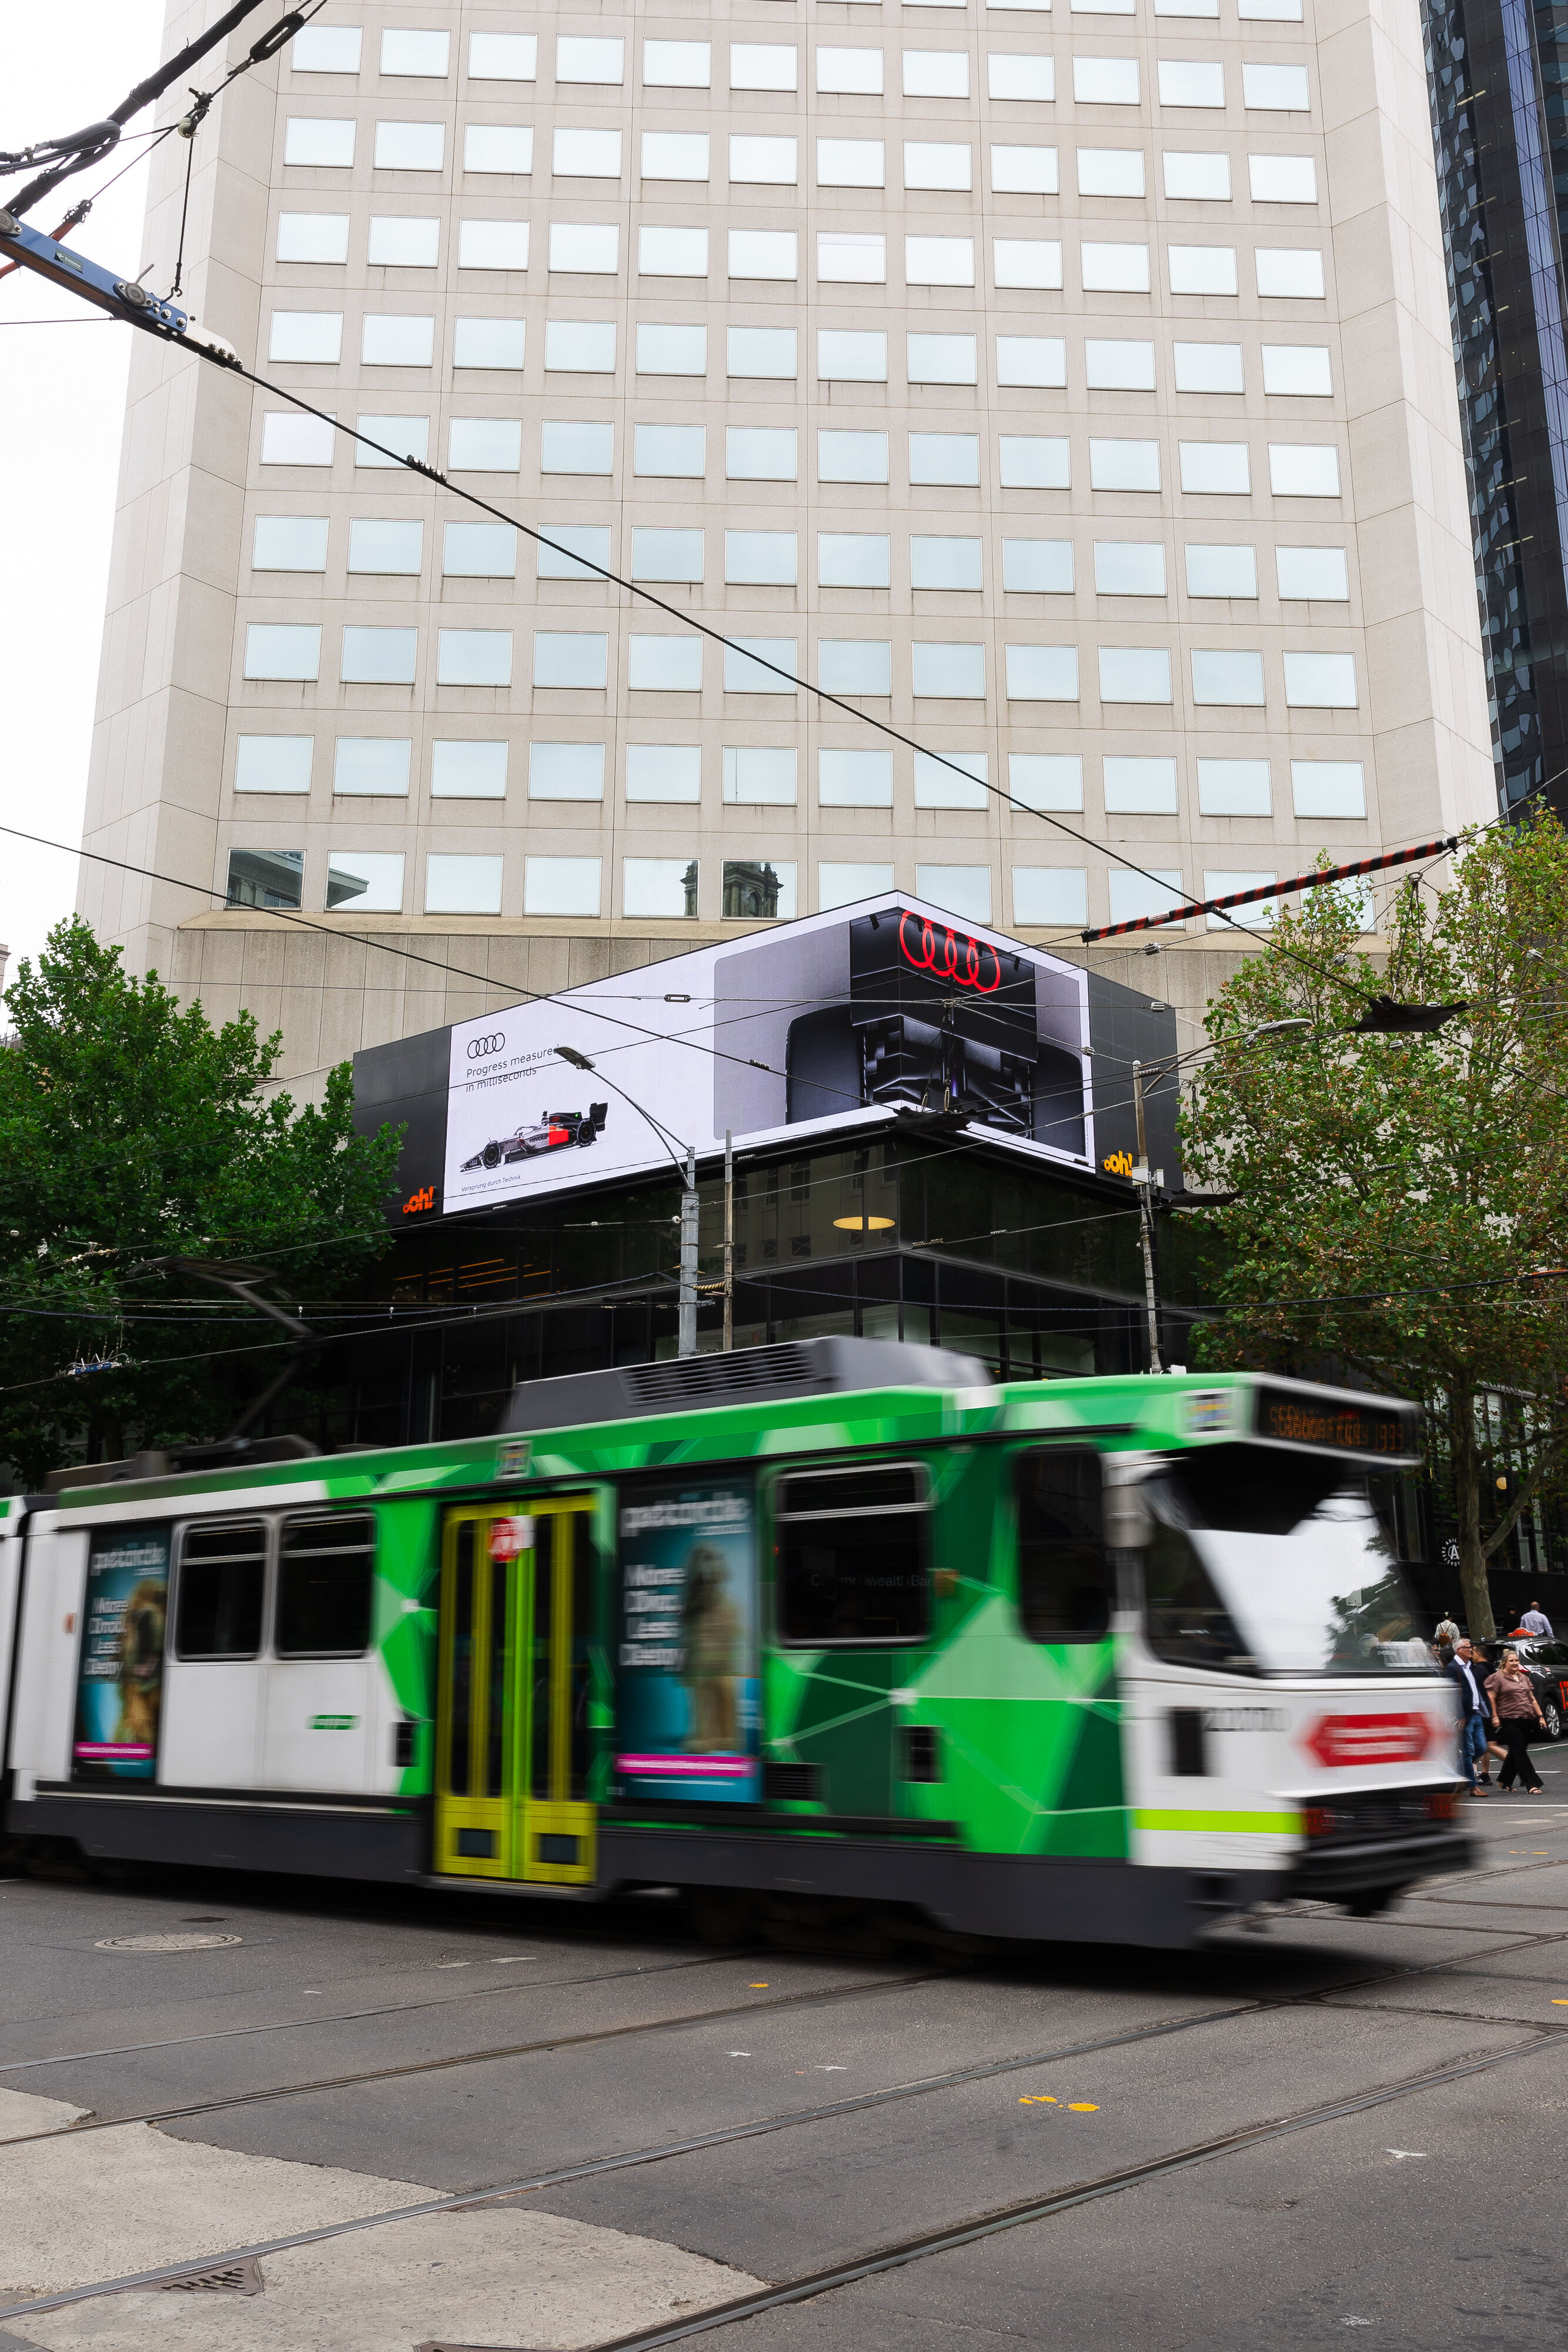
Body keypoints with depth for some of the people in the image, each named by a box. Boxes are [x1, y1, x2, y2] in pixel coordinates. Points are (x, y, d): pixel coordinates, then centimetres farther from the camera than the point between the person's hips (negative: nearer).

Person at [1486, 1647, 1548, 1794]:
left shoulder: (1524, 1678, 17)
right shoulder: (1498, 1678, -3)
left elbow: (1532, 1699, 21)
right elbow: (1491, 1699, -6)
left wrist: (1540, 1716, 13)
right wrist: (1495, 1717, -14)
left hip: (1527, 1720, 7)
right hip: (1509, 1721, -7)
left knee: (1516, 1752, 11)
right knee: (1520, 1753, -8)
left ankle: (1504, 1781, 23)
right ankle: (1532, 1785, -9)